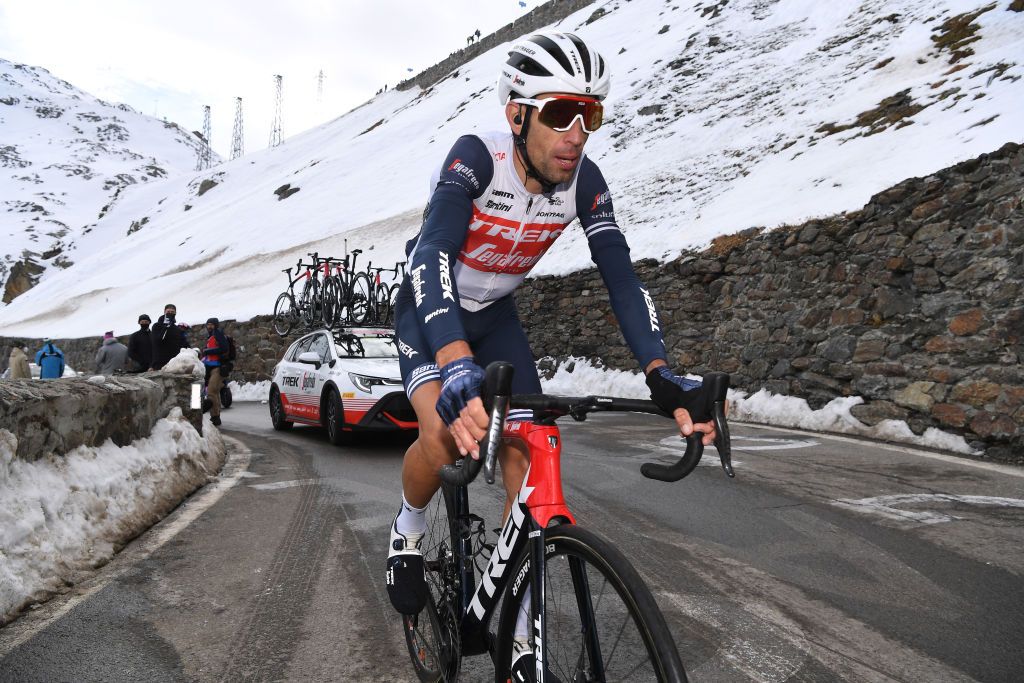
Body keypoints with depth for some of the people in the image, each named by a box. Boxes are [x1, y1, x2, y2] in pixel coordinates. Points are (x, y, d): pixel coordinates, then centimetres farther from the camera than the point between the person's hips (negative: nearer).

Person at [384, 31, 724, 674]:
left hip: (496, 314, 4)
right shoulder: (475, 158, -30)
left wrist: (663, 375, -37)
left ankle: (520, 639, 7)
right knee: (445, 434, -30)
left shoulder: (585, 181, -18)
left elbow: (621, 276, -22)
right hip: (429, 311, -3)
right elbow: (432, 256, -44)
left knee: (527, 464, -8)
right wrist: (457, 365, -61)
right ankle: (409, 531, 7)